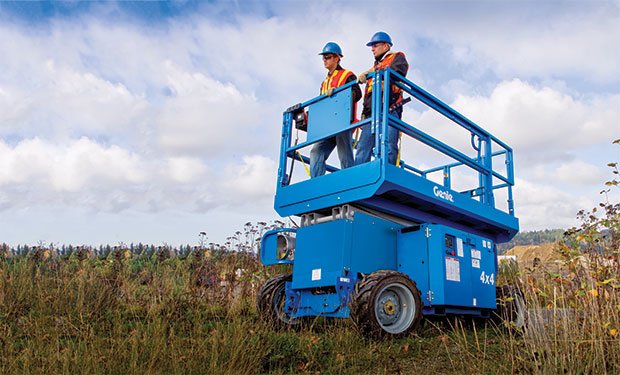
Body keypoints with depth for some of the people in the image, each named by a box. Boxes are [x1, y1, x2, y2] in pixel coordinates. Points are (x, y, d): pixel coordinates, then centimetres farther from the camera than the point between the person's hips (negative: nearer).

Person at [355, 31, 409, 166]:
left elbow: (399, 70, -8)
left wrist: (374, 71, -4)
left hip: (389, 109, -6)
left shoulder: (397, 57, 18)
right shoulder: (376, 65, 36)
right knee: (362, 148, -8)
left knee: (388, 147, -16)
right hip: (371, 112, 6)